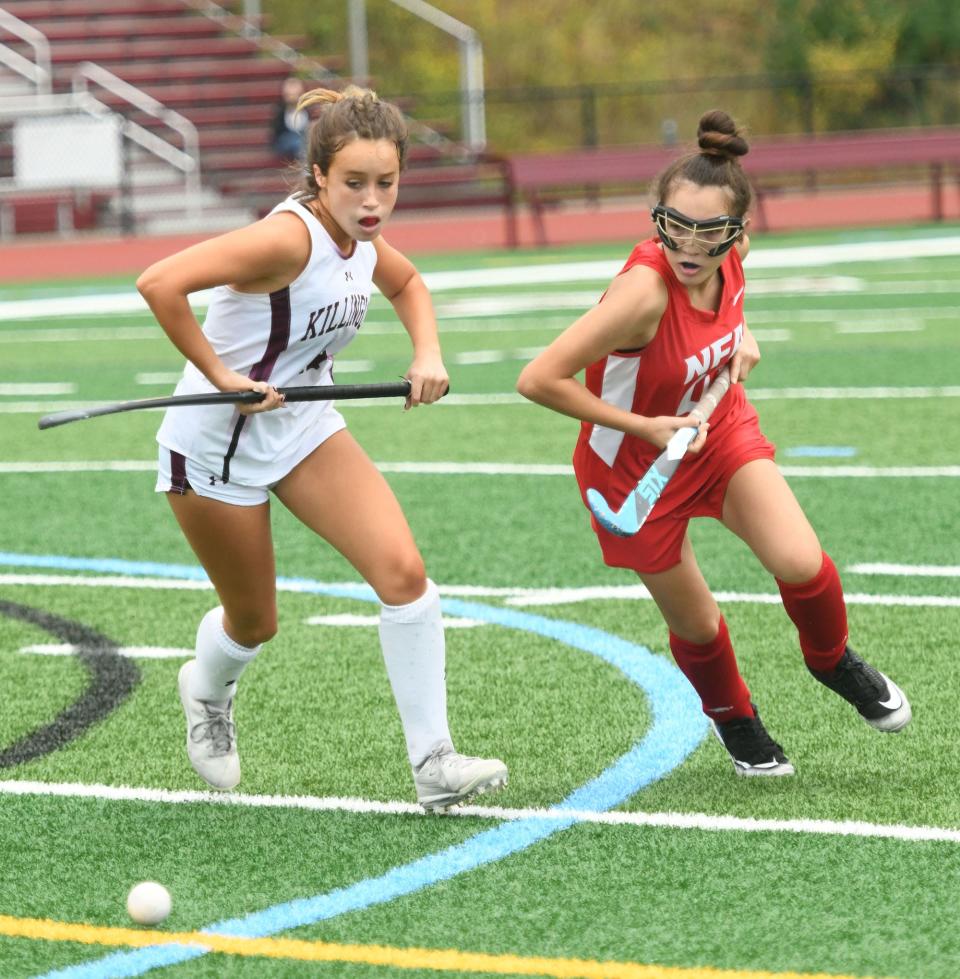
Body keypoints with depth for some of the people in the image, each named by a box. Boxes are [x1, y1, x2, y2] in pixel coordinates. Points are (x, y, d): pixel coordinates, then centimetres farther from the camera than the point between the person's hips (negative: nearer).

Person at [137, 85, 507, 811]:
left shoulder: (361, 239, -6)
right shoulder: (289, 238, -30)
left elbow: (406, 283, 20)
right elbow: (160, 284, -39)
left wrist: (428, 354, 2)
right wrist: (219, 375, -31)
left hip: (303, 427, 6)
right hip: (217, 444, -6)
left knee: (403, 571, -13)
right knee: (254, 622, 11)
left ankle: (434, 765, -8)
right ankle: (207, 692, 48)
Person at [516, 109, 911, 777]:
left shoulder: (733, 253, -17)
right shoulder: (646, 291, -37)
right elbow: (539, 380, -36)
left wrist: (741, 335, -6)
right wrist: (644, 427, -28)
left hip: (721, 428, 4)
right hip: (636, 466, -4)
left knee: (801, 564, -14)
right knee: (697, 627, 9)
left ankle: (833, 660, 20)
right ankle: (733, 718, 44)